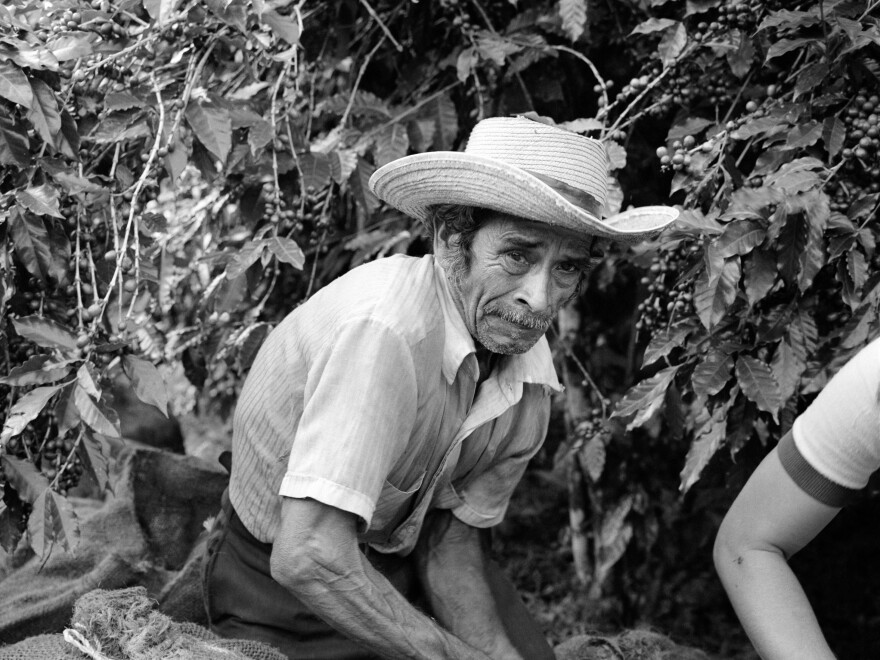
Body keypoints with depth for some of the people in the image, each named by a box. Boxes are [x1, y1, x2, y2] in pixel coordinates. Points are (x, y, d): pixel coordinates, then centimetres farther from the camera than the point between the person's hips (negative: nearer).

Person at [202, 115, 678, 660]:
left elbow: (450, 537, 2)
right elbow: (308, 556, -36)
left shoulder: (532, 379, -7)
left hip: (401, 560, 6)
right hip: (285, 595, -6)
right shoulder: (383, 328, -31)